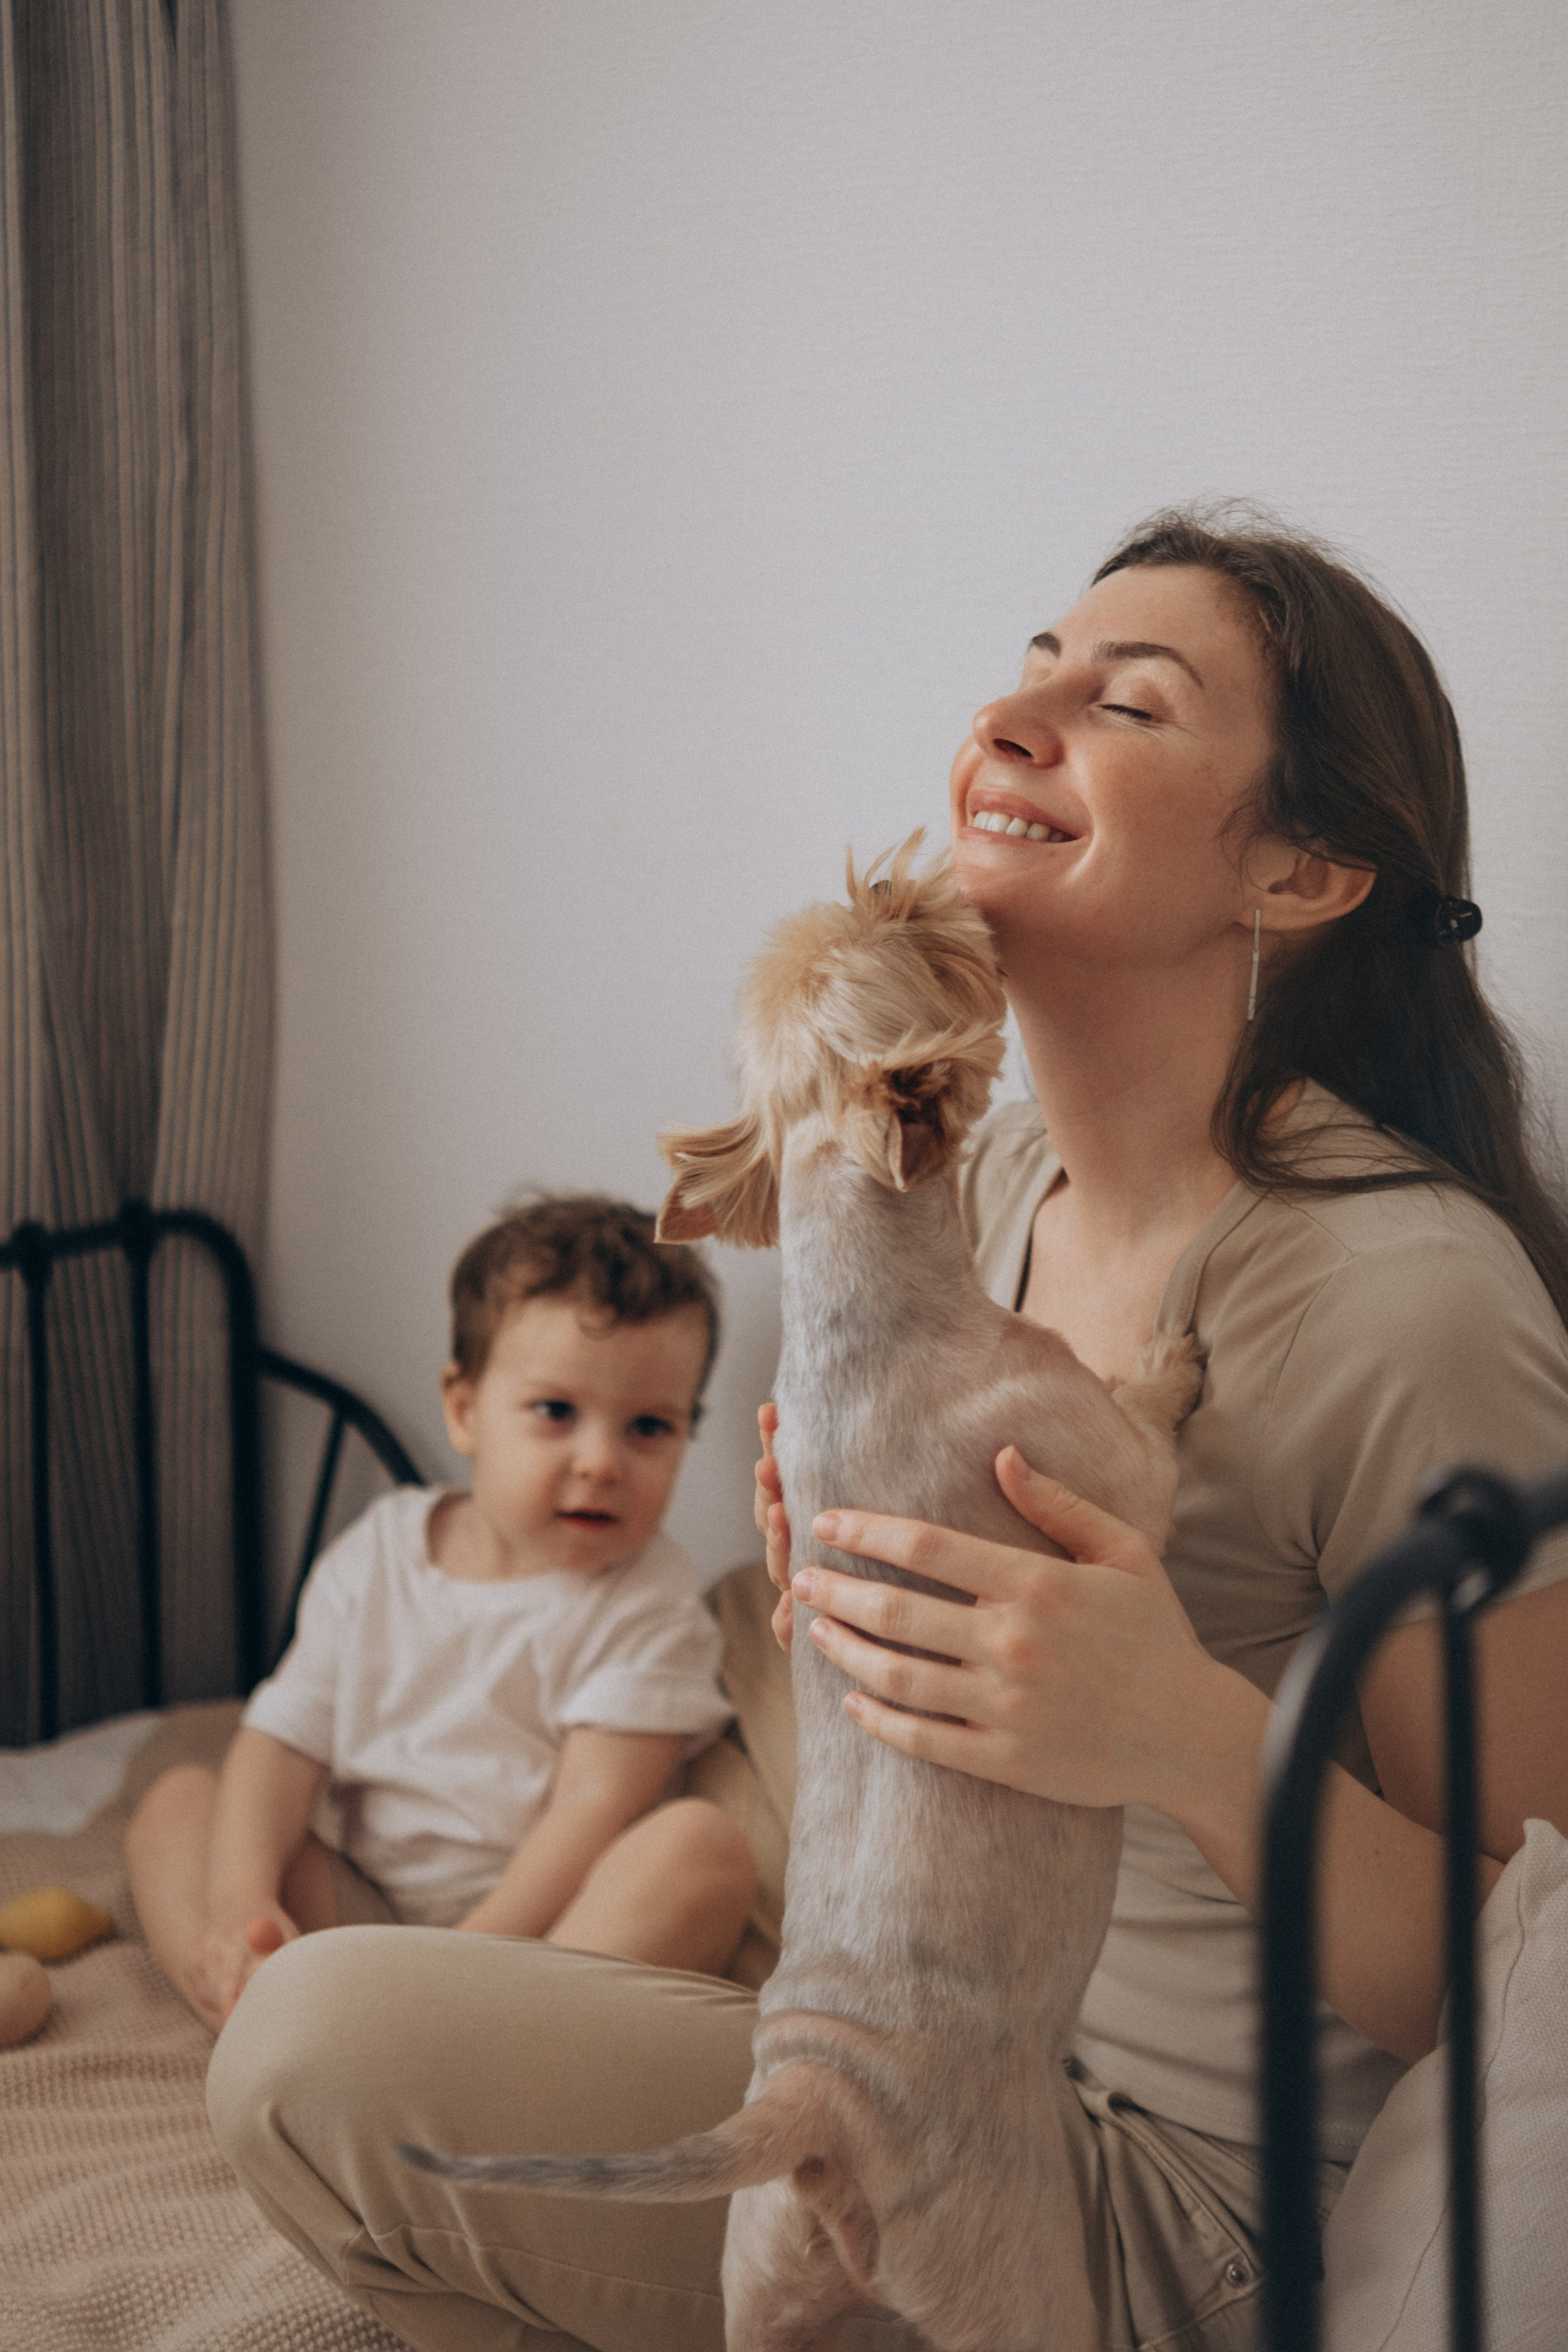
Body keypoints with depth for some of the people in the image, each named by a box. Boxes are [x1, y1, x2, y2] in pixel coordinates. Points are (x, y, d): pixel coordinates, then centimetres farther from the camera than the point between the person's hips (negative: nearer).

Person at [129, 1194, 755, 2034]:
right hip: (352, 1911, 4)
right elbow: (282, 1744, 1)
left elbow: (597, 1807, -16)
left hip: (533, 1920, -4)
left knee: (701, 1845, -29)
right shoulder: (376, 1556, 5)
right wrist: (240, 1902, -17)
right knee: (177, 1795, -2)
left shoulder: (650, 1607, -7)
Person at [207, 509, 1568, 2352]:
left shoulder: (1416, 1304, -25)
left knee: (321, 2050, -17)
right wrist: (843, 1563, -6)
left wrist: (1195, 1741, -35)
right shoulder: (1001, 1178, 1)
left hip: (1175, 2202, -8)